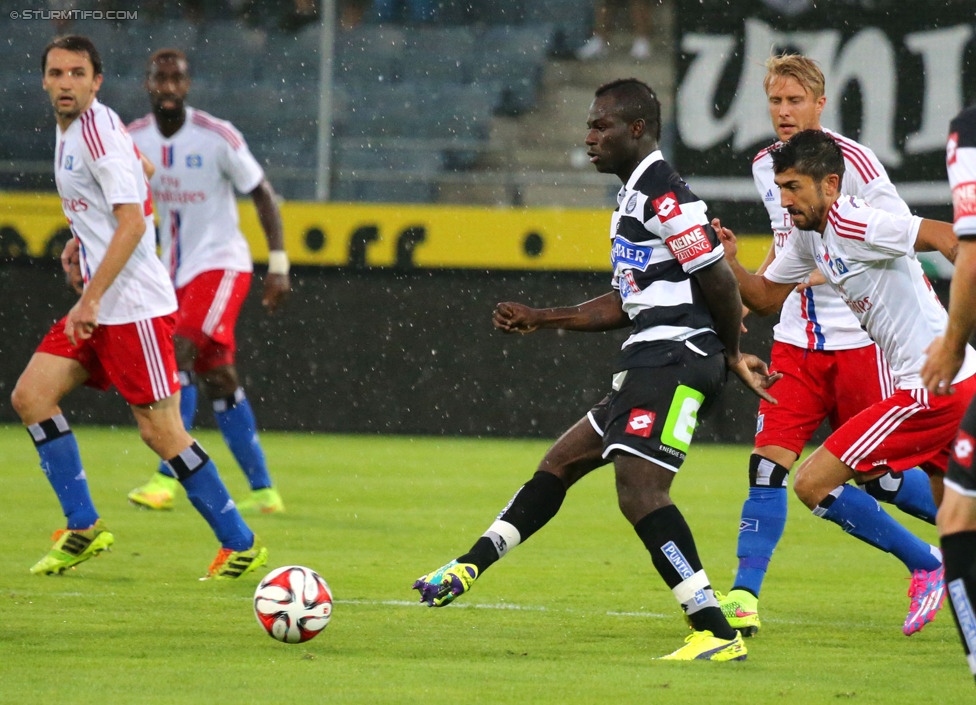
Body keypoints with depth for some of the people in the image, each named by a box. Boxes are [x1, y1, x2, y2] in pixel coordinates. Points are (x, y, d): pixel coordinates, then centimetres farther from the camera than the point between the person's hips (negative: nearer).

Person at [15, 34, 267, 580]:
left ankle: (241, 544, 2)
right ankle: (84, 529, 3)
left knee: (161, 432, -8)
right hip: (100, 306, 10)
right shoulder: (71, 128, 13)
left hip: (134, 305, -10)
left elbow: (132, 222, -21)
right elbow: (140, 168, 30)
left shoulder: (97, 131, -15)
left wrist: (91, 300, -23)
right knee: (31, 396, 0)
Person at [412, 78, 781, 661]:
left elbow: (719, 281, -16)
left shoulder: (662, 192, -13)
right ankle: (467, 570, 23)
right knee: (560, 463, 16)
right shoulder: (635, 196, 21)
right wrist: (539, 319, 23)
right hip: (649, 364, 11)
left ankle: (718, 635, -23)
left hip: (673, 360, -11)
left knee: (639, 490, -20)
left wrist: (732, 355, -2)